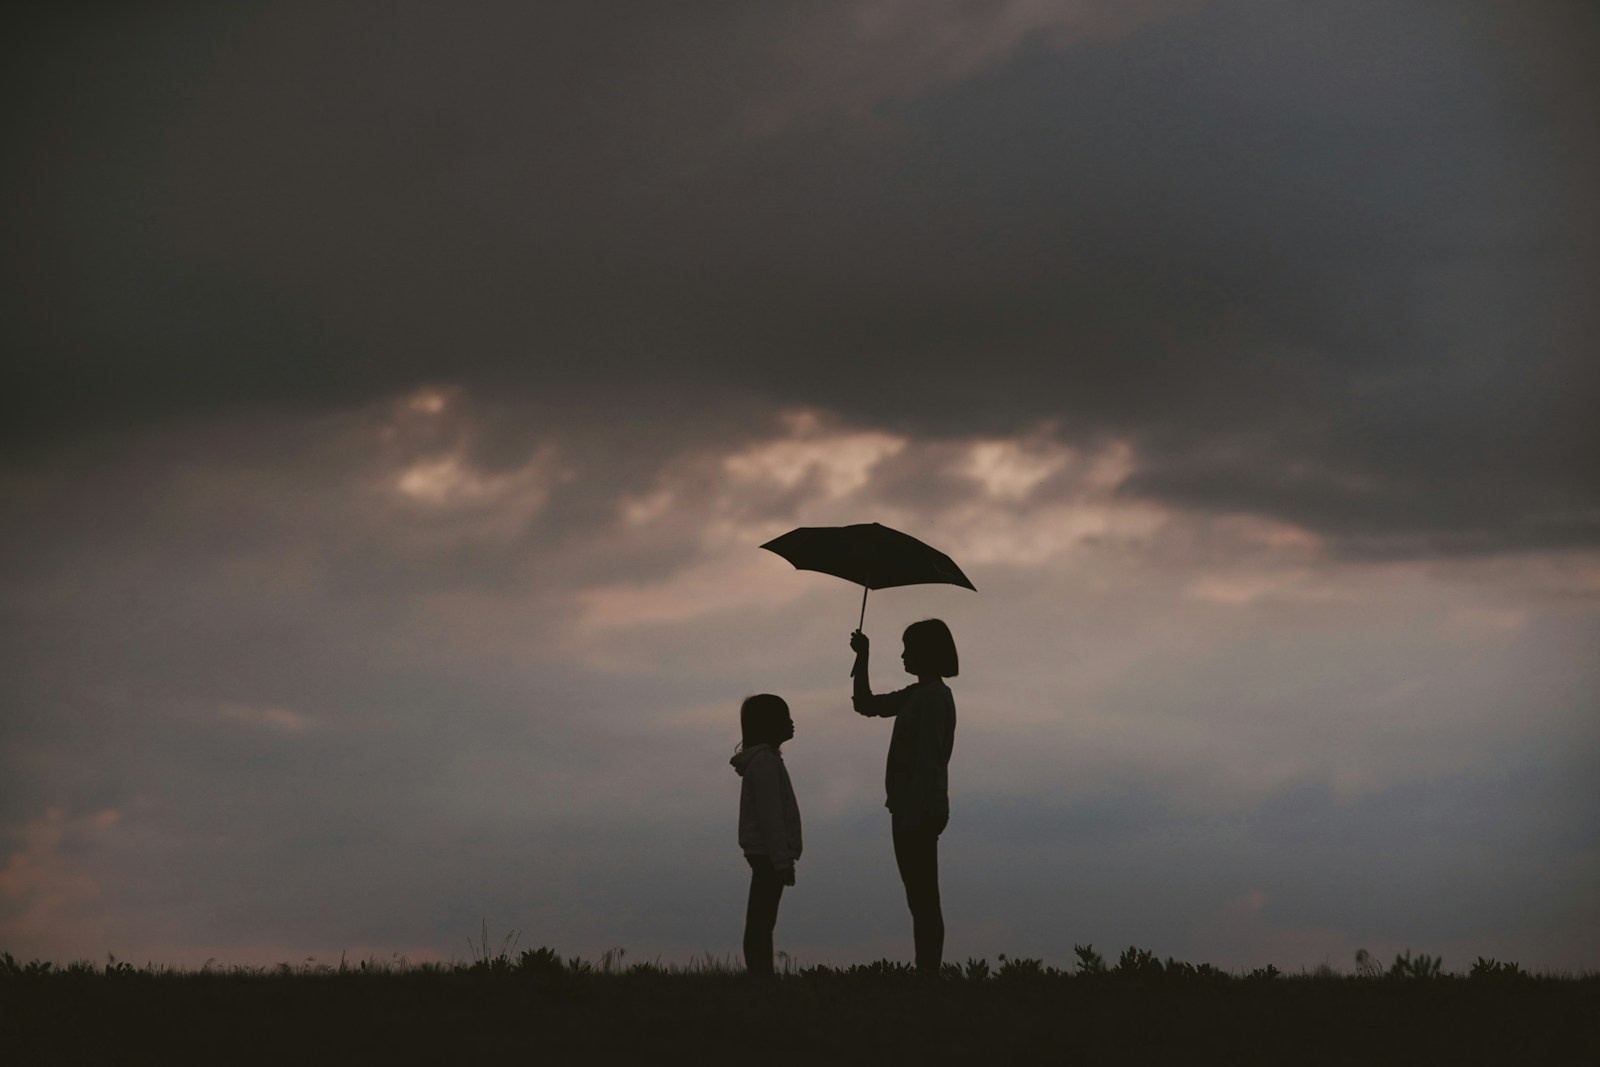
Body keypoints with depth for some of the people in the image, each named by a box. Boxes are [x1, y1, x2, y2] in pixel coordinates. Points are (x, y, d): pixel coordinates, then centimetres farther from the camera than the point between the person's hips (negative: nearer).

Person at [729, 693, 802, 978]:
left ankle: (761, 978, 5)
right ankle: (761, 978, -14)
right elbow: (770, 816, -20)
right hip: (768, 853, -10)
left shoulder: (765, 759, 17)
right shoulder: (765, 762, -15)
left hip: (765, 854, 10)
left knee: (761, 921, 6)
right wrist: (782, 859, -21)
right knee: (761, 921, -11)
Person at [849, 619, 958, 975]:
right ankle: (926, 972, 10)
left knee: (923, 899, -10)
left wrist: (913, 814, -23)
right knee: (921, 900, 9)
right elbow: (866, 704, 29)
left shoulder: (933, 698, -13)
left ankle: (928, 972, -11)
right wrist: (863, 657, 21)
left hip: (919, 811, -10)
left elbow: (927, 760, -19)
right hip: (913, 811, 10)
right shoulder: (918, 695, 16)